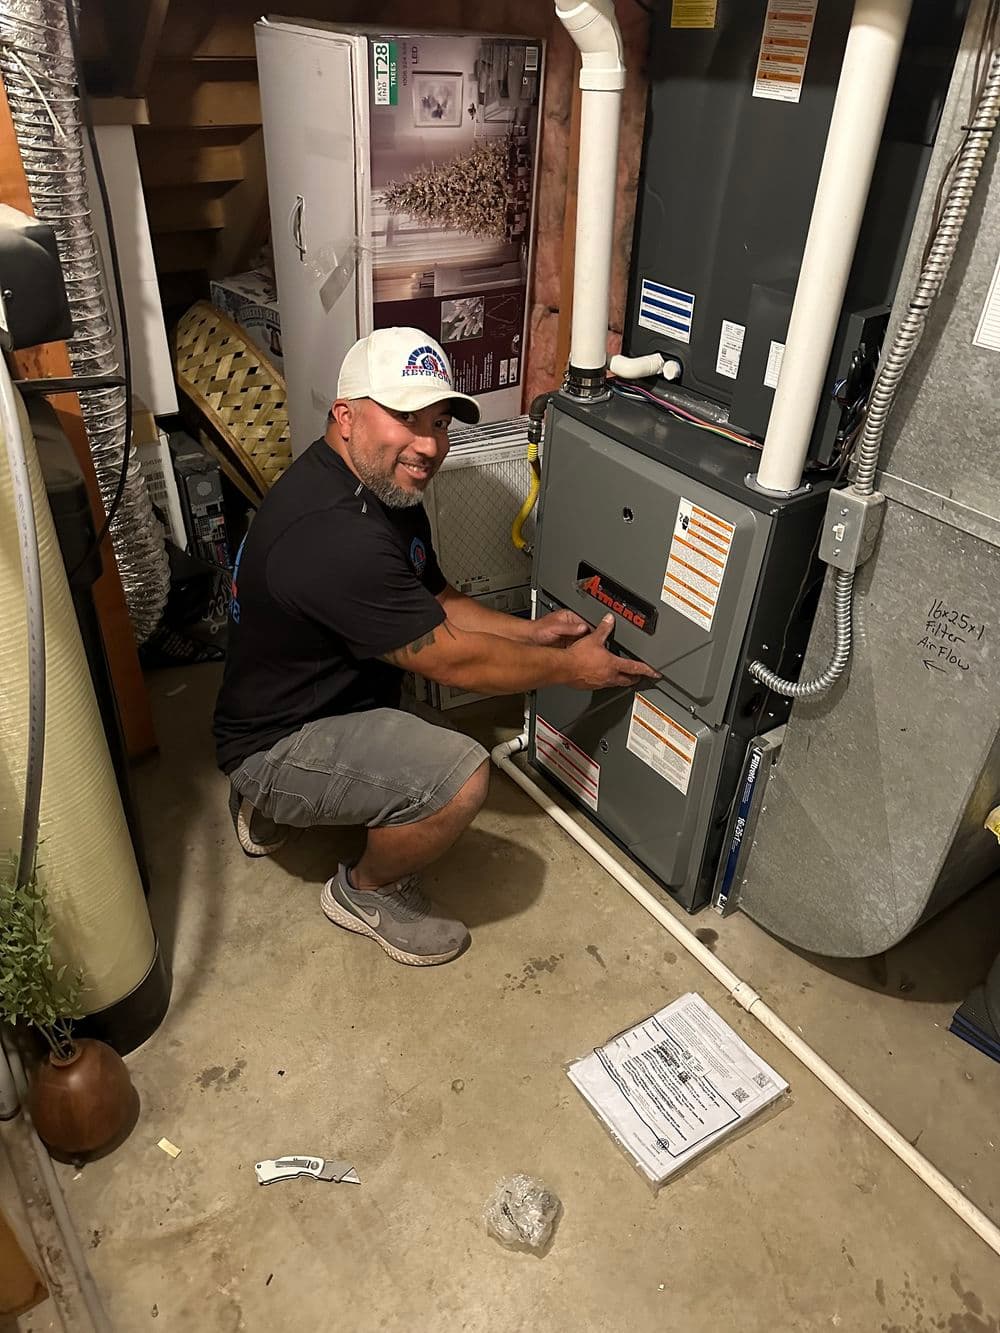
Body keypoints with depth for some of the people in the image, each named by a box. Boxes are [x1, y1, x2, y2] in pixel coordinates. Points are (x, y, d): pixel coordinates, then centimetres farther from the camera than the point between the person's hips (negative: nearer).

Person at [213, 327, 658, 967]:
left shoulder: (384, 483, 1)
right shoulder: (335, 534, -31)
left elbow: (435, 599, 11)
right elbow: (453, 661, -25)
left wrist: (530, 632, -1)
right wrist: (570, 667, -13)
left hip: (320, 695, 10)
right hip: (276, 744, -10)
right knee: (461, 775, -28)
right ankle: (366, 892, 5)